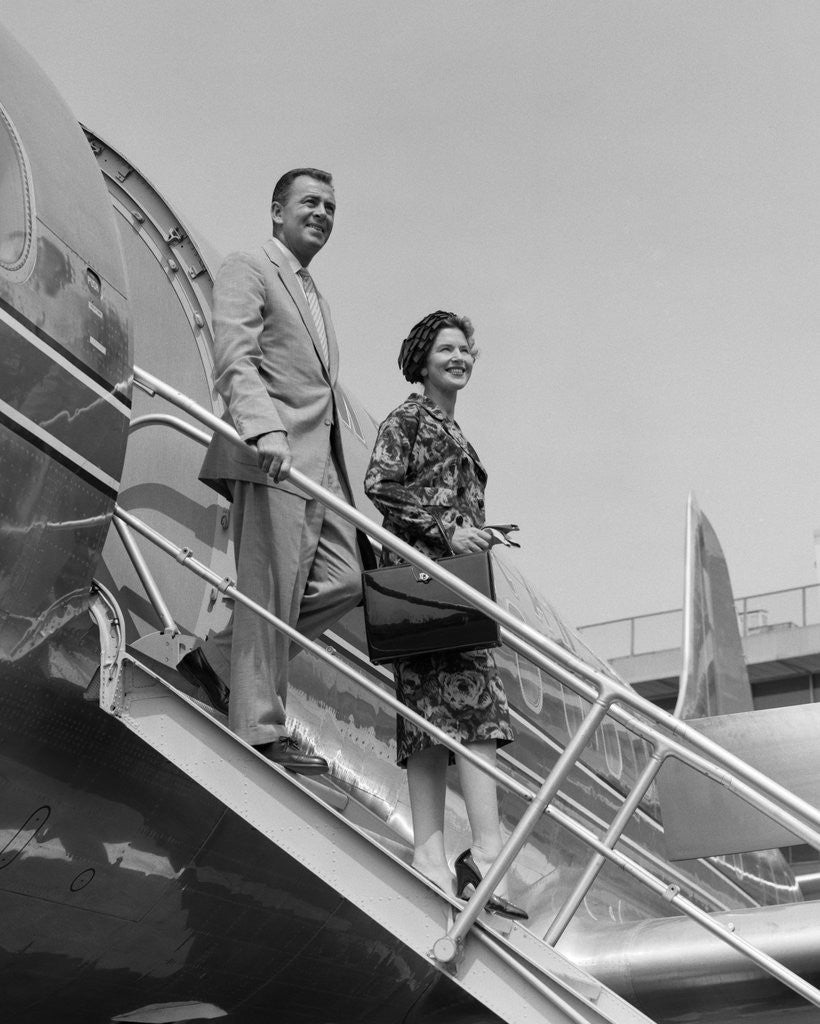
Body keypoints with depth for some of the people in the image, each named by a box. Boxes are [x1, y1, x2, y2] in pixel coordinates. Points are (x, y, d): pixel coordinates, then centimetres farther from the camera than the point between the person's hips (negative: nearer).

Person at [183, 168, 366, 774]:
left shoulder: (316, 298, 29)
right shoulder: (247, 270, 1)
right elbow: (235, 361, -13)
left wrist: (340, 474, 20)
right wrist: (265, 429, -30)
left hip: (318, 462, 9)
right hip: (270, 455, -9)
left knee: (343, 582, 3)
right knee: (271, 592, -8)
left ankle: (216, 657, 15)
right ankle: (262, 730, -3)